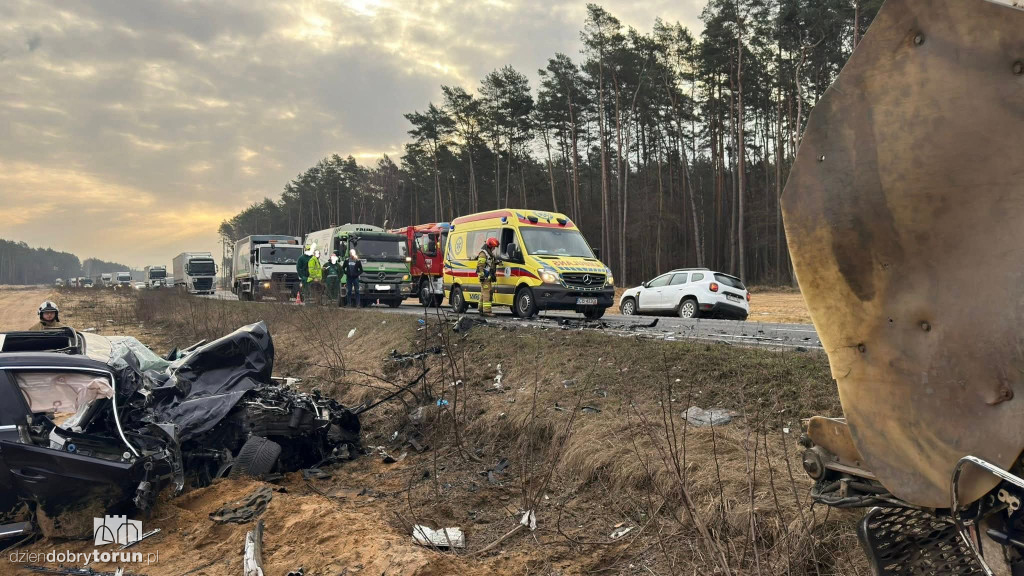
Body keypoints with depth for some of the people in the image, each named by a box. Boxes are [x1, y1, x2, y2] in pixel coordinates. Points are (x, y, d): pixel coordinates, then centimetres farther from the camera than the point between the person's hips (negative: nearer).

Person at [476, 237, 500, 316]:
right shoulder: (483, 253, -11)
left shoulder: (490, 254, 20)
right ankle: (486, 311, -17)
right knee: (486, 294, -14)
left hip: (489, 278, 10)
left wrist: (494, 276, 25)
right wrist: (482, 276, -21)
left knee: (484, 294, 13)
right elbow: (479, 266, -17)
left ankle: (481, 310, 18)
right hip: (485, 277, -10)